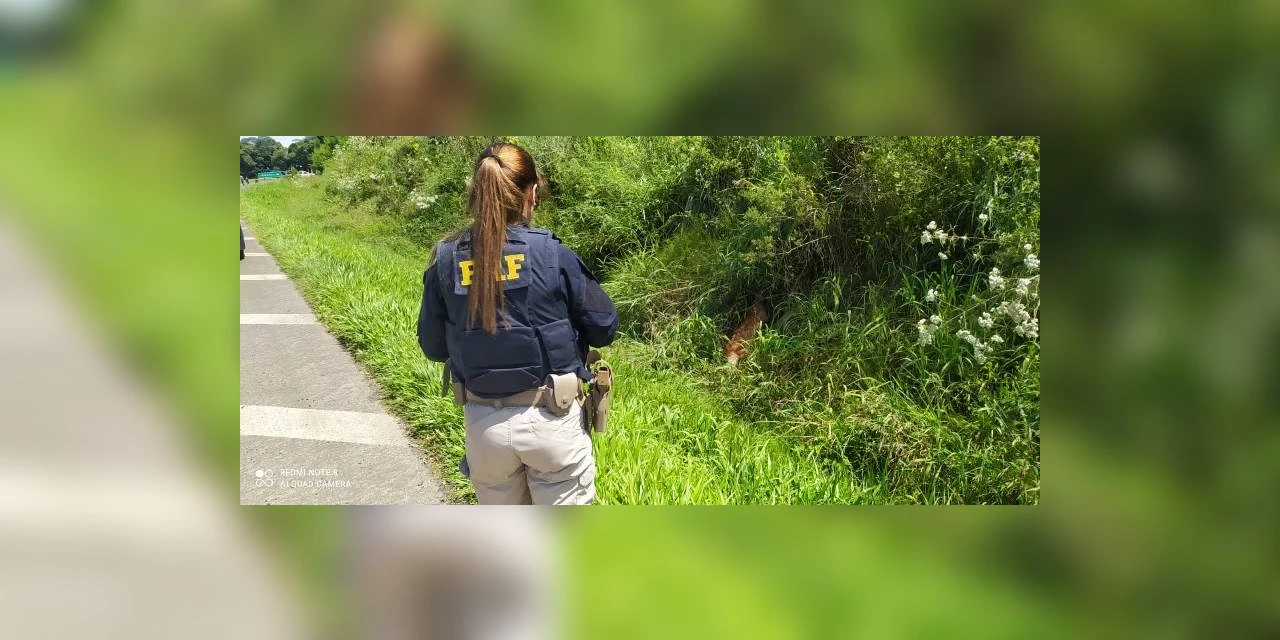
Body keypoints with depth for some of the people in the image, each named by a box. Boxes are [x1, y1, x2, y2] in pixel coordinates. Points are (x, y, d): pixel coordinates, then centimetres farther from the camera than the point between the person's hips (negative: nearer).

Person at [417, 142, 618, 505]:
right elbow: (604, 328, -4)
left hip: (484, 424, 3)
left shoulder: (446, 261, -4)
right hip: (552, 421, -3)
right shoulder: (552, 255, -12)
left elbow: (432, 348, 5)